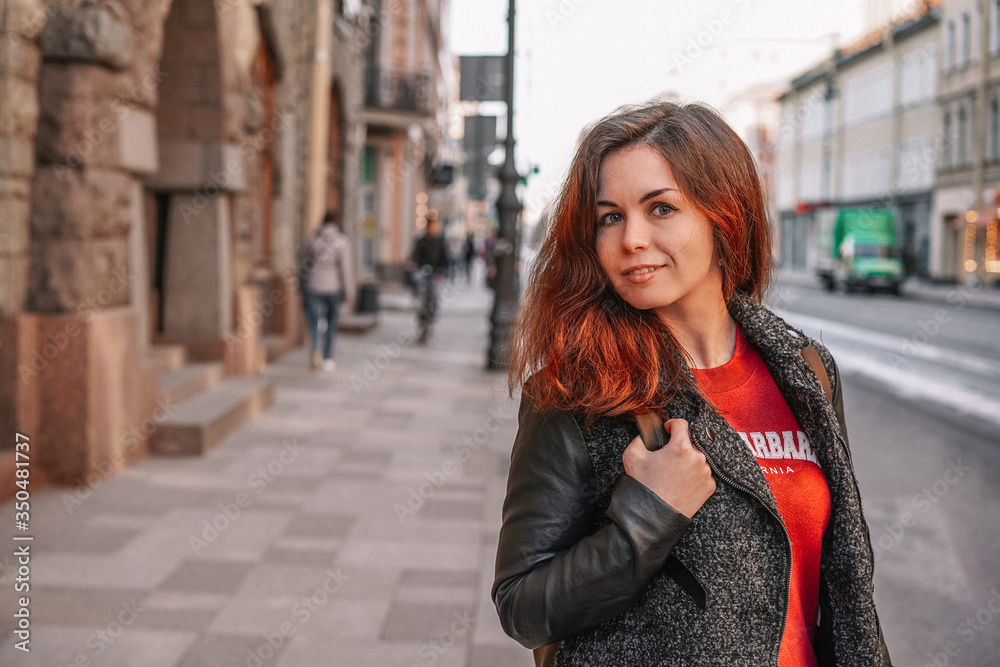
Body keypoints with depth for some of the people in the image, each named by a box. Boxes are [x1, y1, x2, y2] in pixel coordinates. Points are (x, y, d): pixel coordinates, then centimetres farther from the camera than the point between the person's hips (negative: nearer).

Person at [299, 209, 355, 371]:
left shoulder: (310, 240, 3)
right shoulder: (341, 241, -7)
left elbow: (302, 266, 7)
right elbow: (346, 269, -11)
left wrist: (303, 289, 17)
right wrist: (349, 294, -6)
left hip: (313, 288, 1)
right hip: (334, 288, -1)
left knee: (314, 323, 4)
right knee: (332, 323, 16)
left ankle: (314, 348, -25)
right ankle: (328, 359, 20)